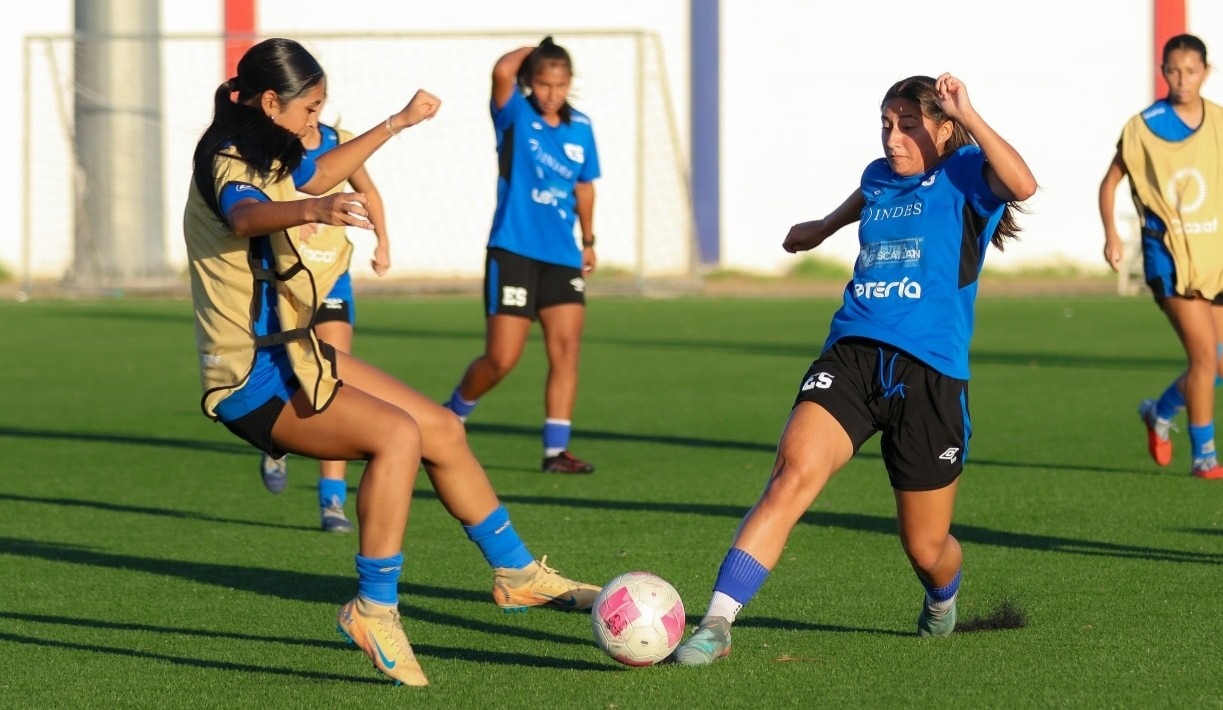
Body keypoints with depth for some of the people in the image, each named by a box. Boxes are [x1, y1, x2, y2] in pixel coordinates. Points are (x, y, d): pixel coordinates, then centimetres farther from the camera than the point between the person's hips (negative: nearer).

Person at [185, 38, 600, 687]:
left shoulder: (261, 160, 10)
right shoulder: (229, 168, -21)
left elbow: (315, 177, 33)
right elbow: (245, 216, -47)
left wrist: (396, 124, 39)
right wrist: (313, 211, -67)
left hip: (287, 351, 10)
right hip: (253, 379, -10)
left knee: (441, 429, 13)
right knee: (397, 434, -28)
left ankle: (515, 573, 26)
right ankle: (373, 610, -22)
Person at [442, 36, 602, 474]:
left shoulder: (580, 127, 7)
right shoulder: (516, 116, -6)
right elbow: (503, 72, -26)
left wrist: (588, 240, 23)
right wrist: (534, 50, -8)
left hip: (563, 257, 4)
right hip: (513, 253, -4)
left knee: (566, 351, -6)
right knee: (501, 360, -4)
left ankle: (556, 449, -2)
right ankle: (453, 415, 22)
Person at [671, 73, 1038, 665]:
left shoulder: (964, 176, 0)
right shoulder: (879, 176, 16)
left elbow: (1022, 184, -24)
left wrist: (967, 115, -25)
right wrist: (821, 228, 59)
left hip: (929, 371, -3)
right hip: (852, 354, 3)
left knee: (925, 547, 7)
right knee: (791, 477, -23)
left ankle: (942, 598, 47)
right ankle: (715, 625, -28)